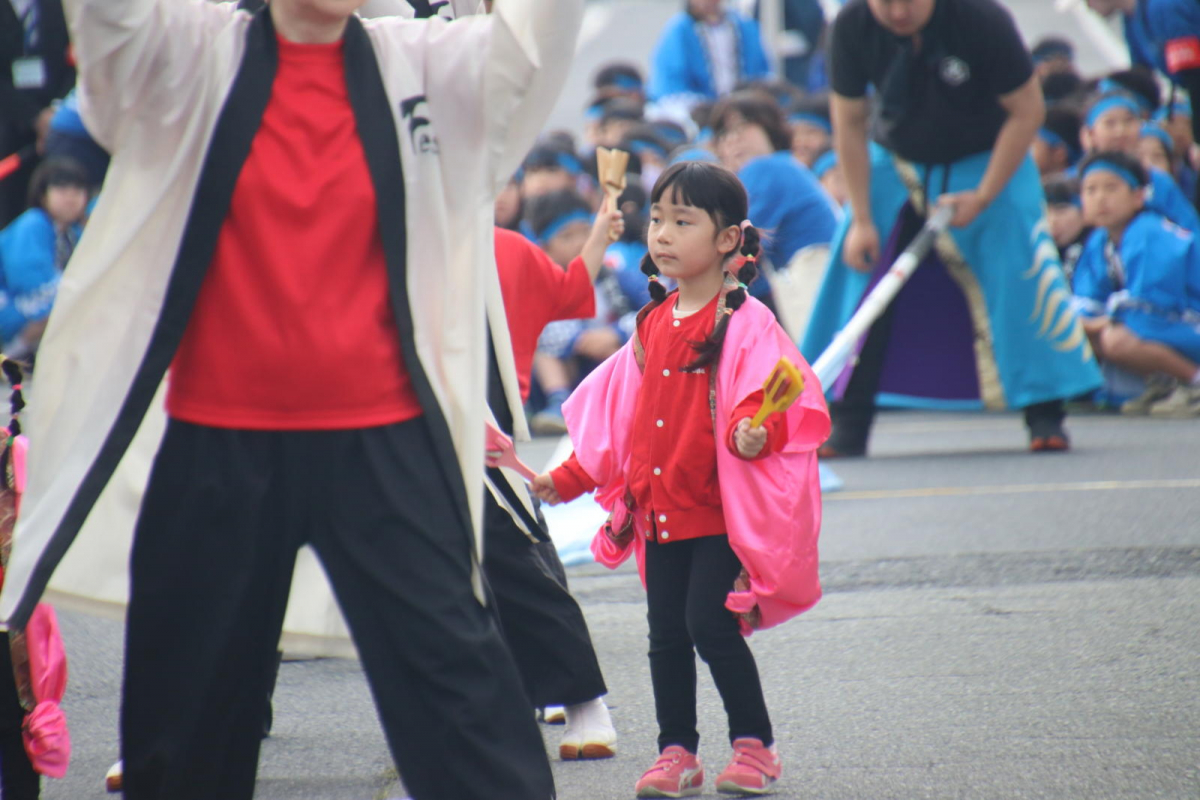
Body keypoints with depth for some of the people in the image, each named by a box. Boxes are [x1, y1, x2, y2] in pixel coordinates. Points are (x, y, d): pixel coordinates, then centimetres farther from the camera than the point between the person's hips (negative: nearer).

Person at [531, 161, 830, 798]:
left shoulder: (745, 323, -8)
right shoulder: (654, 324, 12)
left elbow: (766, 399, -18)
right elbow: (618, 417, 20)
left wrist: (756, 430, -39)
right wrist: (568, 478, 20)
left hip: (721, 508, -7)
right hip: (659, 508, 7)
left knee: (710, 624, -10)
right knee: (666, 635, 7)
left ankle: (754, 745, 4)